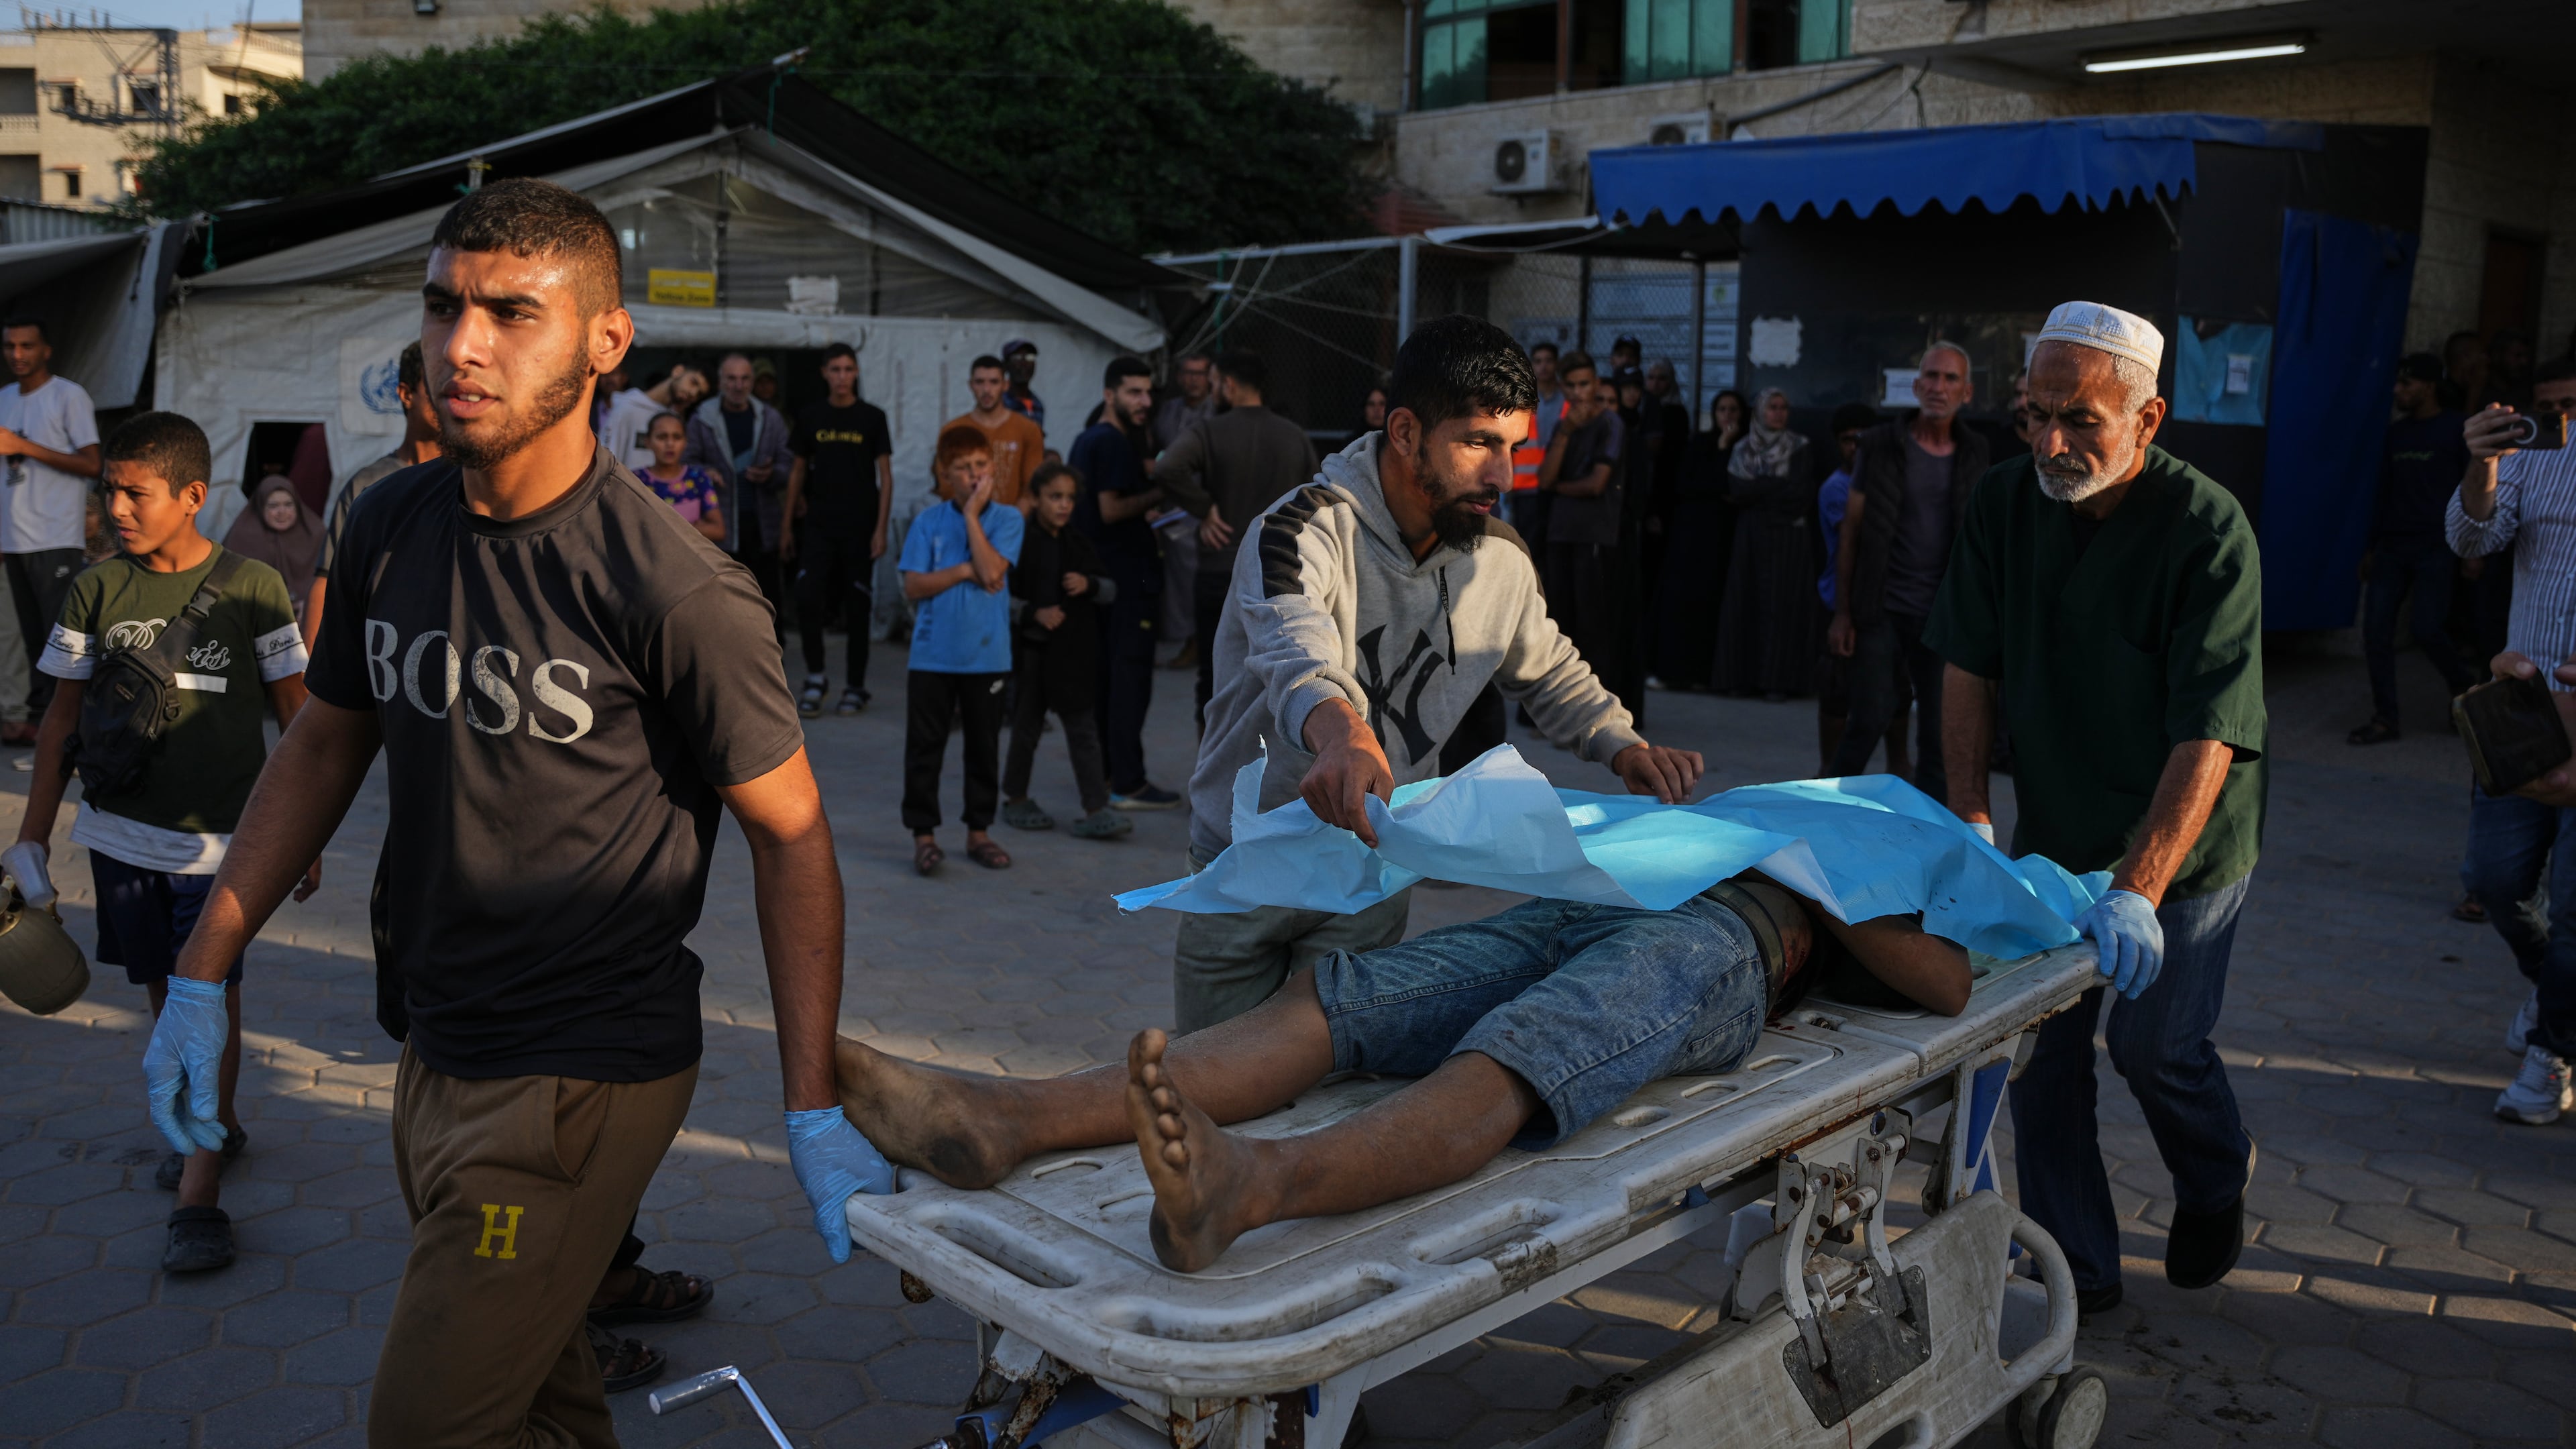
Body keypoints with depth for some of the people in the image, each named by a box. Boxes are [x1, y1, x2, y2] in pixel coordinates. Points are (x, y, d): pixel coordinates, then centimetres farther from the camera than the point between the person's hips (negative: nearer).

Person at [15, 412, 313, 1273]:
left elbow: (296, 717, -1)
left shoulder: (251, 587, -7)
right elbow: (62, 717, 8)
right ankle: (214, 1125, 36)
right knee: (163, 994, 16)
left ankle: (199, 1191, 1)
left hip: (222, 838, -4)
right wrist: (32, 838, 7)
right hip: (123, 836, 4)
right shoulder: (97, 591, 1)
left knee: (210, 1000, -4)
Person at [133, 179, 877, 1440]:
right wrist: (201, 973, 11)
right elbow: (324, 746, 13)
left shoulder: (675, 591, -20)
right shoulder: (391, 527, 0)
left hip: (584, 1077, -6)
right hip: (435, 1052, 7)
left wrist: (816, 1112, -16)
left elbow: (791, 834, -13)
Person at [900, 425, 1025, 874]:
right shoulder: (928, 522, 1)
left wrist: (972, 515, -14)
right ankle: (923, 834, 14)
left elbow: (992, 571, -17)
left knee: (984, 748, 11)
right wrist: (964, 571, -14)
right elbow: (914, 586, -5)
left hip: (987, 655, 0)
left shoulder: (1006, 519, -1)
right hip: (933, 654, 0)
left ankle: (979, 831, 24)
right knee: (924, 748, 4)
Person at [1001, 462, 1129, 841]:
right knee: (1027, 727, 10)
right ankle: (1015, 799, 27)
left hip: (1074, 652, 4)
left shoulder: (1077, 544, 7)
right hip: (1032, 650, -4)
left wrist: (1089, 584, -10)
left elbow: (1110, 587, 10)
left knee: (1083, 729, 1)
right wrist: (1034, 613, -22)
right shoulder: (1020, 543, -9)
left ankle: (1096, 811, 0)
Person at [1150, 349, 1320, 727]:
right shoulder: (1297, 438, 4)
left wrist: (1205, 509, -16)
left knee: (1216, 685, 8)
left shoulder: (1209, 432, -9)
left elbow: (1167, 471, -28)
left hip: (1220, 574, -3)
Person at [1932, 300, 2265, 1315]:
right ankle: (2075, 1269, 17)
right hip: (2055, 832, 4)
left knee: (2155, 1042, -1)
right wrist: (1969, 818, -9)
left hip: (2183, 840, -4)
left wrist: (2138, 891, -36)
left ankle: (2216, 1179, 34)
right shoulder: (2006, 503, -7)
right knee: (2040, 1045, 2)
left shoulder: (2208, 531, -22)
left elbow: (2209, 737, -28)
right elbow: (1970, 666, -1)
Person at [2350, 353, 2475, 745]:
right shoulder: (2396, 431, 12)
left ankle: (2468, 688, 18)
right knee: (2376, 631, -3)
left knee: (2427, 629, -11)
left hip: (2436, 550, -5)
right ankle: (2385, 719, 4)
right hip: (2392, 547, 5)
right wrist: (2372, 546, 16)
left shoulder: (2457, 430, -2)